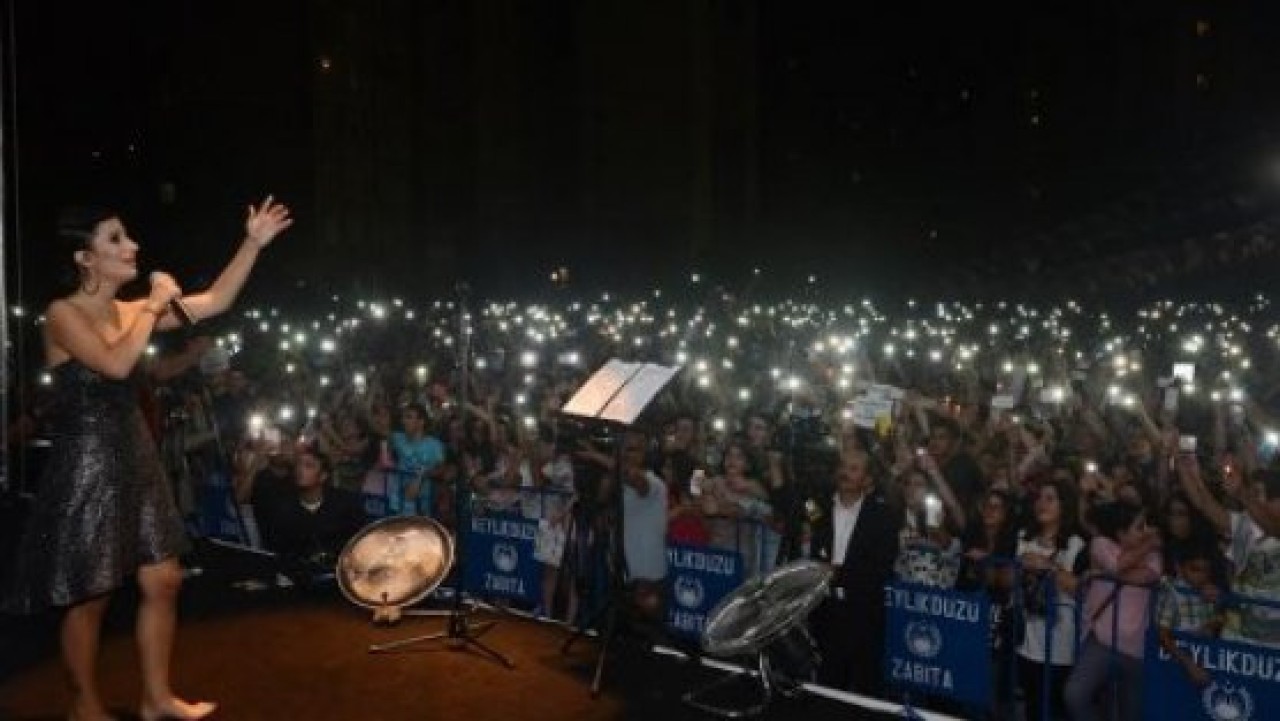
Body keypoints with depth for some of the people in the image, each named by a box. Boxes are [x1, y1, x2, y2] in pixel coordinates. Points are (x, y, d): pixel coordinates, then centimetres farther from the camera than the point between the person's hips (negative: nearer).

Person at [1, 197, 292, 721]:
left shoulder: (128, 312, 8)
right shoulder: (62, 314, -12)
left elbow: (215, 302, 5)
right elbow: (116, 364, -28)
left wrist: (253, 243, -2)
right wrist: (154, 305, -17)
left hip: (135, 459, 7)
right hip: (88, 466, -7)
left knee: (163, 580, 11)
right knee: (90, 597, 5)